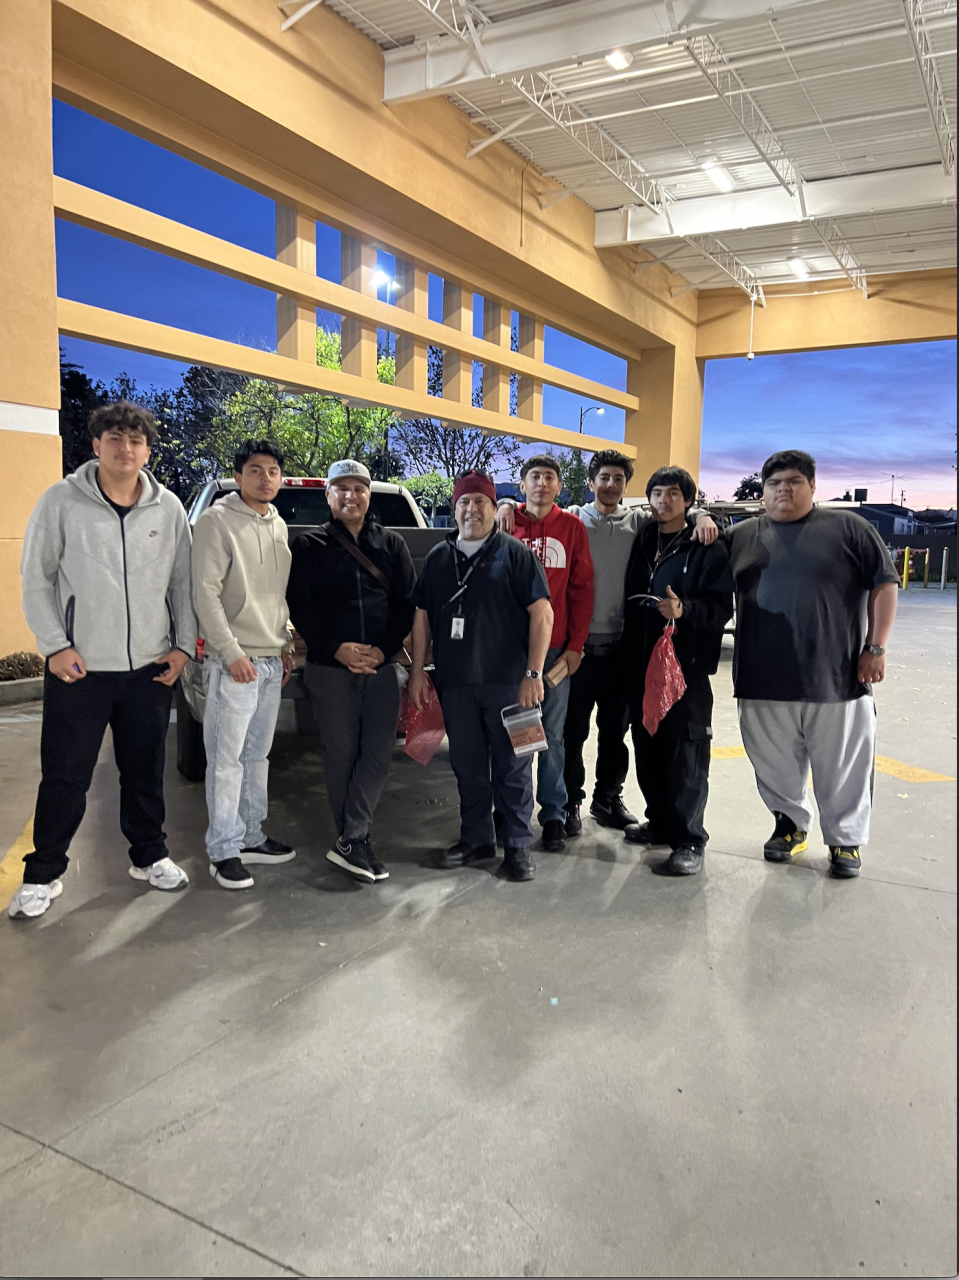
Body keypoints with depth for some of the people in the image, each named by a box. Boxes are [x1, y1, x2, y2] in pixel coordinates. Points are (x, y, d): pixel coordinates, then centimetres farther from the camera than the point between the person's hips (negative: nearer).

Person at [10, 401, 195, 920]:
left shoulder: (168, 509, 3)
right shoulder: (62, 501, -4)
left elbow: (181, 583, 9)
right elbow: (35, 581, -2)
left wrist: (183, 645, 2)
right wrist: (56, 645, -10)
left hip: (150, 668, 3)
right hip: (79, 668, -2)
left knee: (145, 771, 15)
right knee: (65, 777, 4)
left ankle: (149, 856, 32)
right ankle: (43, 875, 21)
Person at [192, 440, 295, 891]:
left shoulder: (278, 526, 14)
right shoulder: (217, 522, -8)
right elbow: (205, 594, -14)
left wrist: (286, 646, 15)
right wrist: (232, 653, -18)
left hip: (272, 662, 7)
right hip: (233, 662, -7)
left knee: (257, 755, 14)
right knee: (227, 759, -3)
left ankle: (251, 837, 25)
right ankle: (224, 851, 5)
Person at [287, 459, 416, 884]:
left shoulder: (392, 544, 10)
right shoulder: (309, 547, 5)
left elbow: (407, 604, 5)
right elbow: (299, 608, -2)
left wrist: (384, 650, -9)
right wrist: (336, 649, -13)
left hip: (382, 668, 2)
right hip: (329, 669, -1)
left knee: (378, 753, -5)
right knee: (341, 754, 4)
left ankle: (350, 841, 0)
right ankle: (354, 840, 16)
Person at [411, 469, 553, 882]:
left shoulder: (515, 553, -1)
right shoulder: (438, 558, 13)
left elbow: (542, 613, -6)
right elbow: (422, 616, 16)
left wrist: (533, 673, -13)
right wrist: (417, 671, 9)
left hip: (506, 680, -4)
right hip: (454, 682, 4)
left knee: (512, 767, 4)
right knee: (467, 766, 12)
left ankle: (517, 844, 14)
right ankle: (476, 838, 26)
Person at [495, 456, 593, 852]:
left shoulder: (572, 528, 6)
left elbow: (581, 588, 4)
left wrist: (575, 644, -2)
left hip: (556, 647, 0)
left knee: (551, 734, 5)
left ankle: (553, 813, 14)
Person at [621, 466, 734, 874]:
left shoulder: (707, 547, -1)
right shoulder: (642, 541, 15)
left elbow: (721, 608, -9)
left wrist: (684, 609, -26)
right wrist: (629, 653, 8)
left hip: (687, 663, -6)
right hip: (640, 661, 6)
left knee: (686, 753, -4)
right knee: (646, 746, 12)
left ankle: (689, 840, 4)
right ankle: (660, 822, 27)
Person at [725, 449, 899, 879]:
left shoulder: (847, 528, 3)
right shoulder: (741, 536, 10)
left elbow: (884, 584, 2)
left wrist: (875, 648, -5)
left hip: (838, 679, -2)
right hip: (763, 682, 2)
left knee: (843, 768, 8)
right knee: (774, 766, 13)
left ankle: (845, 840, 26)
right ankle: (790, 823, 34)